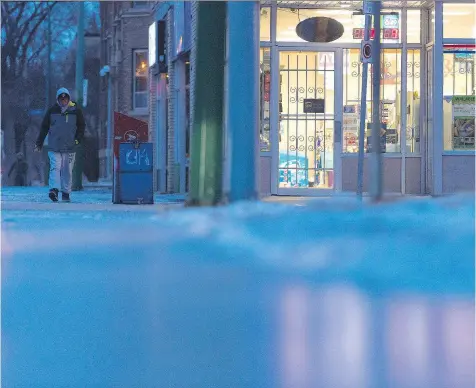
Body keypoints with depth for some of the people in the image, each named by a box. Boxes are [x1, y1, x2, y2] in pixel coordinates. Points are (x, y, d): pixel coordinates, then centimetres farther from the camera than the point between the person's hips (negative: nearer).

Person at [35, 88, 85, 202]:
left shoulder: (76, 110, 3)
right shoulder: (52, 111, 3)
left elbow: (82, 126, 12)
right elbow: (44, 127, 11)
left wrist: (78, 139, -2)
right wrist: (39, 143, 11)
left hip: (69, 147, 1)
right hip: (54, 147, -1)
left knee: (67, 170, 5)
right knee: (55, 167, -15)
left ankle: (66, 193, 12)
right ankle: (54, 189, -25)